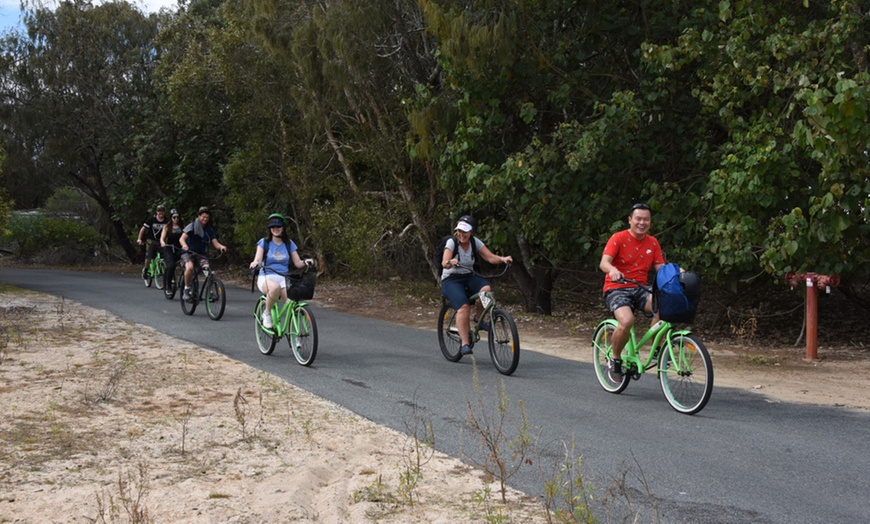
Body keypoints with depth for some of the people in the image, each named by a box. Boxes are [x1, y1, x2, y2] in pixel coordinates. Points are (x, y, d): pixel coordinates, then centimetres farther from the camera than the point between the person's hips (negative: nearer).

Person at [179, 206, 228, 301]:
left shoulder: (209, 229, 6)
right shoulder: (192, 226, -5)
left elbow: (215, 242, -5)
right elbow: (182, 238, -16)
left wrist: (221, 246, -29)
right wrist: (184, 245, -40)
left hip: (201, 254, 3)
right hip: (188, 252, -3)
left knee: (207, 268, -26)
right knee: (189, 267, -33)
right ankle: (186, 290, -16)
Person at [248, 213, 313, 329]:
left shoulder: (289, 244, 11)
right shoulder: (264, 242, 4)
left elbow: (297, 263, 6)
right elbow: (257, 259, -8)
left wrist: (305, 262, -17)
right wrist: (255, 263, -32)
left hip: (283, 279, 2)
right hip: (266, 278, -2)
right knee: (275, 287, -41)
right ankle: (267, 313, -15)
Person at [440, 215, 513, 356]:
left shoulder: (475, 242, -1)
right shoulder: (452, 242, -13)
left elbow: (490, 257, -10)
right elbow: (444, 263, -27)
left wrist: (502, 259, -30)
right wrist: (450, 262, -50)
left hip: (468, 277, 4)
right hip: (450, 280, -4)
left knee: (486, 289, -28)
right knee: (464, 306, -29)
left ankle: (479, 319, -5)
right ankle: (465, 344, -25)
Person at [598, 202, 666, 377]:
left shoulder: (653, 242, 9)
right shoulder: (619, 238, -6)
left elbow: (661, 267, 3)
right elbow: (604, 262, -19)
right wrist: (613, 270, -41)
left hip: (640, 289, 4)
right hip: (617, 289, -4)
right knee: (627, 320, -33)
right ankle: (615, 359, -6)